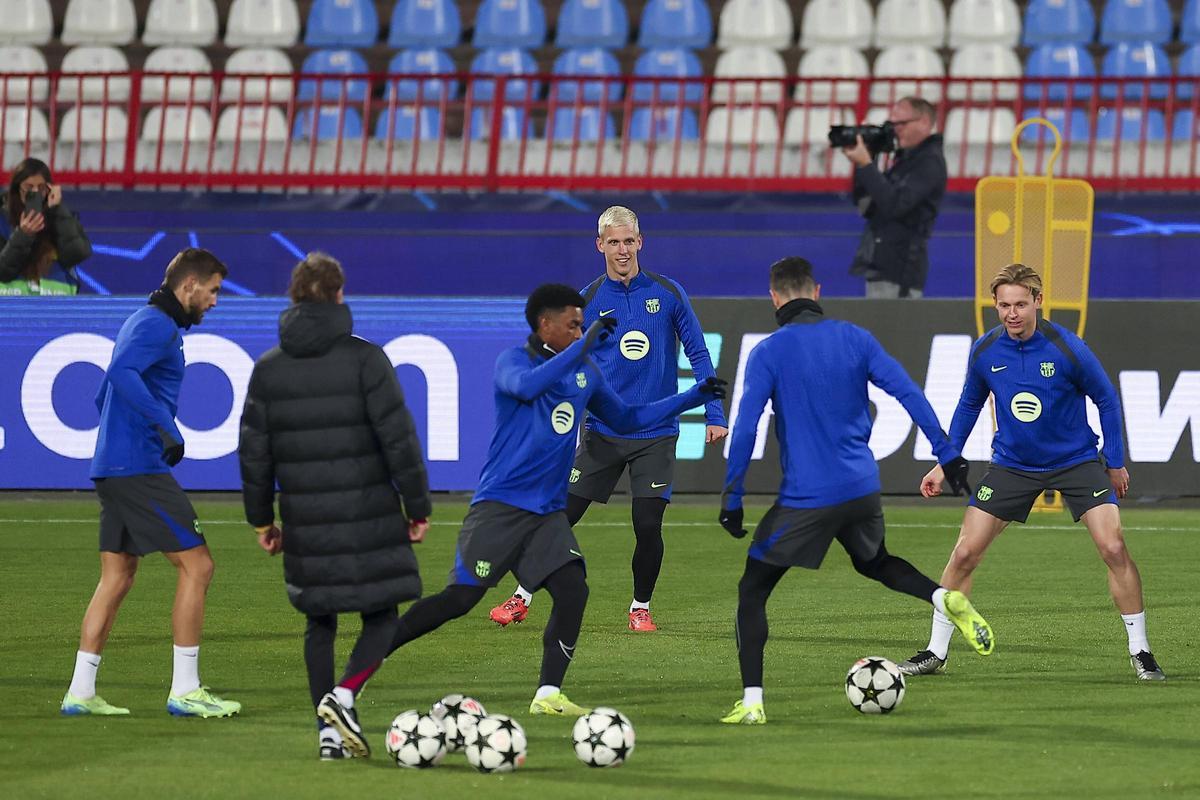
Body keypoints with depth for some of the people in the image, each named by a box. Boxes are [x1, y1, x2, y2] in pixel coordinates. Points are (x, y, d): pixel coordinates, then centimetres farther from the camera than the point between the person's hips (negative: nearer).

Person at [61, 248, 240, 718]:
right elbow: (122, 373, -28)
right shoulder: (158, 326, -11)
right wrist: (165, 425, -31)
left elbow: (104, 395, 28)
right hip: (139, 468, -10)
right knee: (196, 566, -7)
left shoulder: (143, 323, 21)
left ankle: (81, 693, 10)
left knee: (117, 578, 12)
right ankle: (185, 691, -7)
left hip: (112, 468, 10)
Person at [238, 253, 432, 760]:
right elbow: (398, 437, -9)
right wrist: (418, 505, -1)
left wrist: (261, 517, 17)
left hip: (305, 520, 3)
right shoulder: (365, 359, -7)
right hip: (369, 514, -3)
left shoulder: (268, 369, 4)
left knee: (319, 622, 16)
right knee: (381, 617, 7)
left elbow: (254, 450, 7)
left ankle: (328, 729, 7)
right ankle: (343, 696, -18)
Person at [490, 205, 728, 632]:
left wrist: (713, 413, -3)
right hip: (601, 433, 1)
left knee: (648, 526, -5)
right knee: (561, 516, 0)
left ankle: (641, 607, 16)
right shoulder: (588, 301, 1)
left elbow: (698, 353, 3)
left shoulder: (667, 293, -1)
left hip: (655, 434, -1)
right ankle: (523, 597, 14)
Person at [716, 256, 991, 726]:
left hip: (805, 496, -5)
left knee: (752, 592, 6)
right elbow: (909, 395, 0)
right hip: (862, 488, 5)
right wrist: (947, 454, 5)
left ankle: (751, 703, -5)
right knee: (873, 562, 33)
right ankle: (945, 599, 5)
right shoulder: (854, 339, 4)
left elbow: (745, 428, -13)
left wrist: (732, 498, -7)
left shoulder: (768, 353, -7)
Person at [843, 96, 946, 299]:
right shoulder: (906, 159, 19)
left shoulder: (929, 162, -9)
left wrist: (866, 164, -17)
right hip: (881, 267, 10)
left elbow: (893, 205, -21)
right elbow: (865, 206, 19)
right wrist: (861, 164, 5)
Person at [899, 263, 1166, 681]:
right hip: (1012, 464, 2)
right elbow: (968, 407, 9)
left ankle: (1140, 652, -2)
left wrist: (1115, 462, -1)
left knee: (1113, 548, -16)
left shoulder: (1067, 348, -18)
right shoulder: (985, 352, -9)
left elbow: (1107, 400, -4)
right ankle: (936, 652, 9)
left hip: (1075, 460, -2)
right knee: (964, 553, -5)